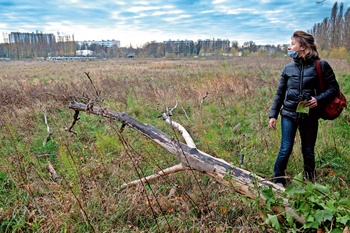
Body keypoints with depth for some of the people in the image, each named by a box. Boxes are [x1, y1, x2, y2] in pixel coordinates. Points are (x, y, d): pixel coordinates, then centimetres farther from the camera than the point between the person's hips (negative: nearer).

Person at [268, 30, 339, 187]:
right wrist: (273, 115, 4)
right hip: (289, 115, 1)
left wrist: (319, 99, -16)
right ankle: (278, 182, 15)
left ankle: (310, 182, 34)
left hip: (310, 116, -1)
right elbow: (279, 94, 7)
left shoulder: (321, 66, -5)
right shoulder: (288, 68, 3)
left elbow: (333, 87, 2)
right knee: (285, 150, -2)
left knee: (308, 152, 12)